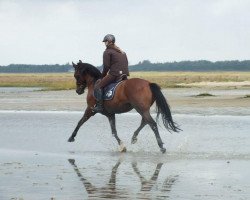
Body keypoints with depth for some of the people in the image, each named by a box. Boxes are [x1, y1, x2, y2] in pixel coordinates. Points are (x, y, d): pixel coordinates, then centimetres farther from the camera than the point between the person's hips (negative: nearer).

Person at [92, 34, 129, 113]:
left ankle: (99, 106, -14)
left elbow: (106, 66, -5)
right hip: (124, 75, 8)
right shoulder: (122, 52, 23)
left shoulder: (107, 52, 0)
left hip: (114, 74, -8)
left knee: (98, 86, -5)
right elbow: (126, 64, 21)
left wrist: (103, 76, 9)